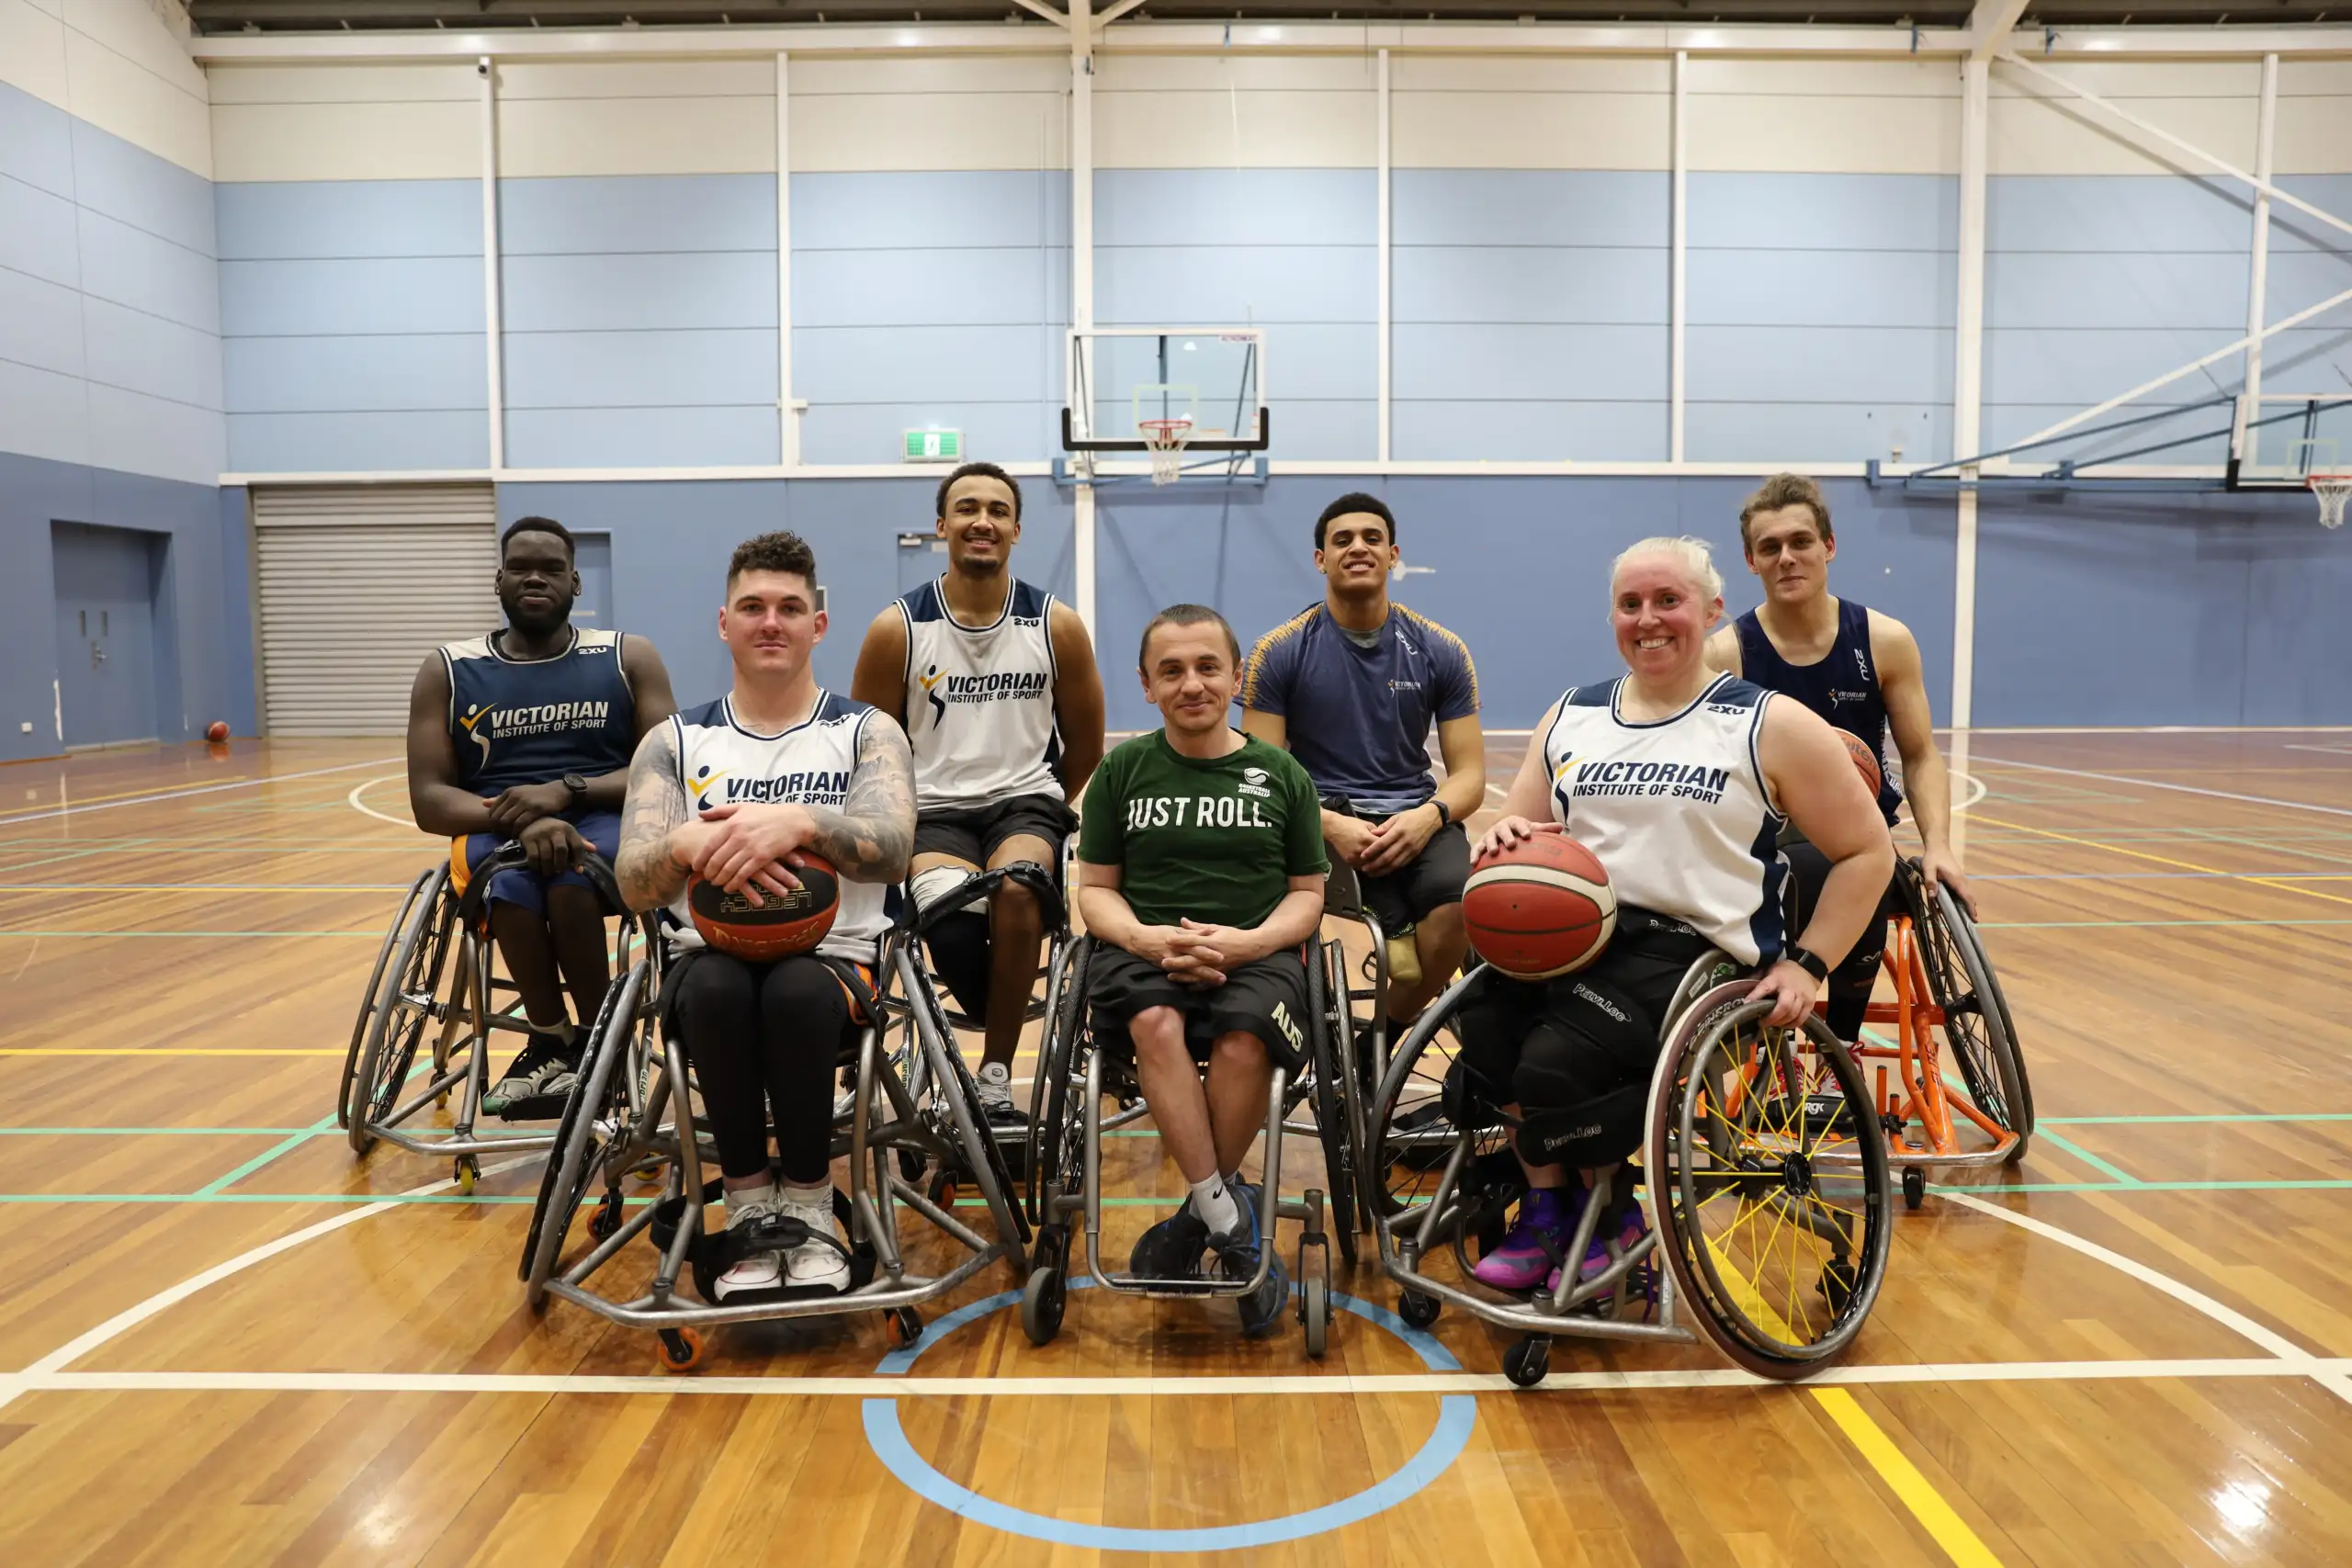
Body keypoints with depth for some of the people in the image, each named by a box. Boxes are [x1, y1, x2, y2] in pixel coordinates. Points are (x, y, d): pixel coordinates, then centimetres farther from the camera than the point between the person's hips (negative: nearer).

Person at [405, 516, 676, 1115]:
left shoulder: (630, 658, 6)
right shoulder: (448, 670, 8)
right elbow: (429, 800, -1)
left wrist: (565, 789, -18)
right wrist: (522, 820, -21)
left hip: (605, 824, -1)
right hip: (494, 831, 1)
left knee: (569, 871, -35)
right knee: (511, 877, -35)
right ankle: (553, 1042, -15)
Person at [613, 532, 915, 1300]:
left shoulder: (867, 731, 5)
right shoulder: (674, 742, 10)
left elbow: (892, 850, -15)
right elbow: (634, 882, -4)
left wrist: (800, 822, -35)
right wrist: (688, 844, -28)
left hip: (836, 963, -1)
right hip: (710, 960, 1)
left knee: (797, 994, -36)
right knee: (717, 989, -34)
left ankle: (810, 1210, -12)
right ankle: (749, 1208, -13)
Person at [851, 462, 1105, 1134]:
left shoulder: (1057, 625, 1)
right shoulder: (897, 629, -2)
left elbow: (1084, 742, 12)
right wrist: (899, 826, 1)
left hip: (1026, 800, 1)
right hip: (933, 810, 0)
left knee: (1015, 890, -33)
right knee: (951, 910, -32)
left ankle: (995, 1076, -16)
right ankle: (1013, 1022, 0)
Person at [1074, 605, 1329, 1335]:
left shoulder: (1281, 774, 11)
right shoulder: (1122, 770, 12)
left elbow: (1306, 893, 10)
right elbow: (1096, 889, 12)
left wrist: (1247, 941, -10)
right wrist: (1146, 936, -10)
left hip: (1256, 953, 0)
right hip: (1142, 950, 0)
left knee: (1245, 1041, -33)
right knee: (1157, 1025, -35)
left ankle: (1194, 1221, -10)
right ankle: (1233, 1216, -22)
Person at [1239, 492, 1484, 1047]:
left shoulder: (1441, 651, 9)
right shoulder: (1278, 652, 2)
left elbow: (1469, 772, 8)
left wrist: (1429, 815, -15)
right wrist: (1330, 825, -19)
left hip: (1415, 818, 3)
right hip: (1326, 818, -3)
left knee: (1458, 902, -32)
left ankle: (1380, 1039, -5)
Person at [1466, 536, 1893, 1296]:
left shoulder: (1770, 726, 4)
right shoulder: (1570, 715, 17)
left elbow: (1867, 852, 6)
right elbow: (1516, 831, 17)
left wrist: (1805, 964, -3)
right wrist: (1504, 837, -9)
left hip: (1692, 949, -4)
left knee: (1552, 1061, -27)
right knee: (1485, 1021, -28)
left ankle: (1608, 1217, 5)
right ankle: (1549, 1206, -5)